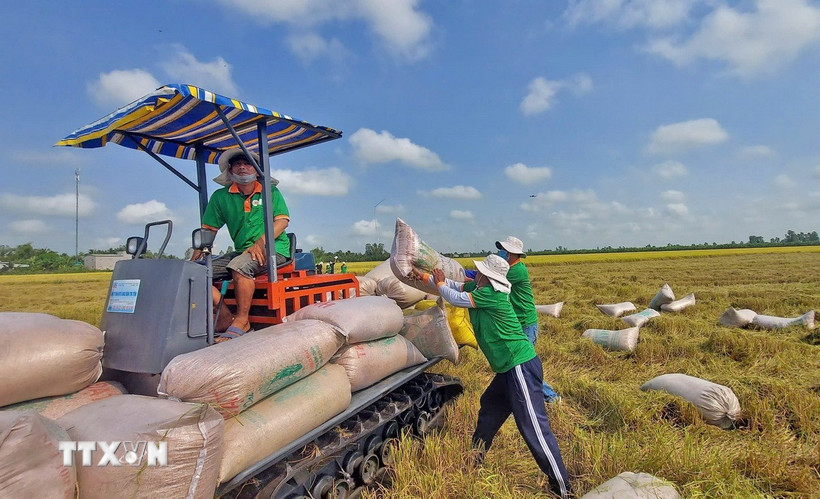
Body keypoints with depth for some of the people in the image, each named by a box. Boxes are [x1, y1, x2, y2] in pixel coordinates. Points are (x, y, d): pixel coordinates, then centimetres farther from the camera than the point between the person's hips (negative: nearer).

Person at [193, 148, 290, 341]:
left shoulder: (270, 191, 6)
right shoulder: (221, 197, 12)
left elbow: (282, 220, -7)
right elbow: (208, 230, 10)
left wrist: (260, 243, -22)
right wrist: (194, 260, -3)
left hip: (273, 248, -5)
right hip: (242, 251, 5)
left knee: (239, 265, -34)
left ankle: (242, 320, -22)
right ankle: (225, 318, -13)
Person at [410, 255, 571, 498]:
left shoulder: (491, 294, -19)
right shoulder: (480, 288, 8)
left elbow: (454, 298, -13)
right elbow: (455, 286, 18)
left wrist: (440, 283, 6)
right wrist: (424, 276, 15)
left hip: (520, 366, -11)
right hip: (510, 367, 11)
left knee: (534, 427, -7)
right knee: (488, 409, 22)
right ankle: (474, 461, 40)